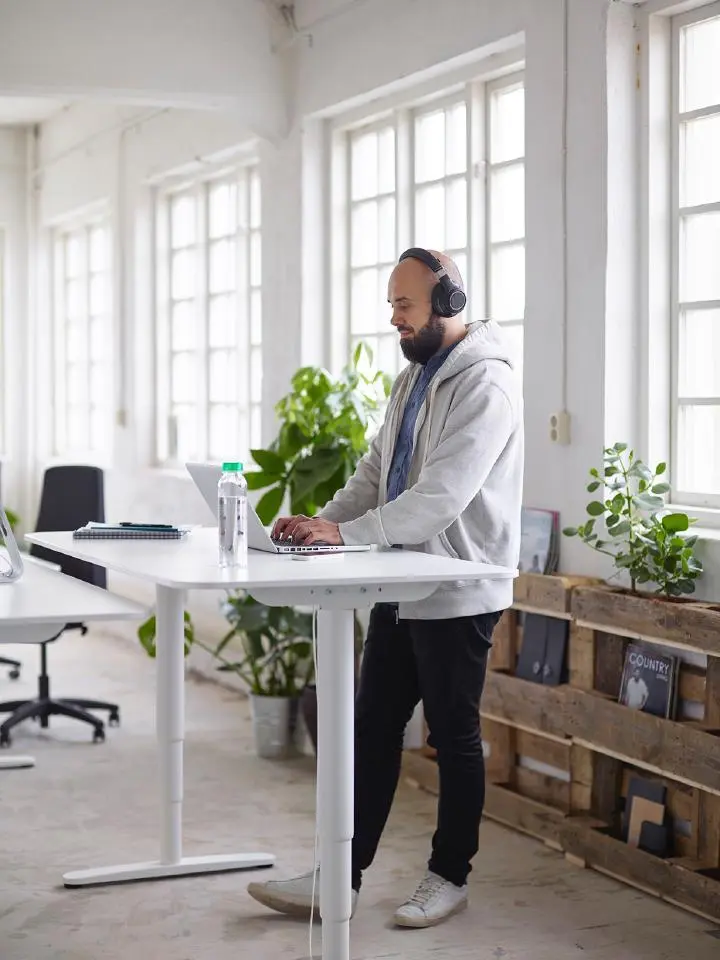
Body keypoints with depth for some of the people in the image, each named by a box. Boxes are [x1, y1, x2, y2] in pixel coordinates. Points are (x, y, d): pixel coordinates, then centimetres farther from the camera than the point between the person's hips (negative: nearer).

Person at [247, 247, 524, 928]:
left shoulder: (486, 383, -17)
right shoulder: (413, 377, 14)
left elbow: (441, 495, -26)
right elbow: (377, 471, 14)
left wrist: (348, 532, -27)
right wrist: (323, 521, -2)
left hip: (456, 595, -9)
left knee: (453, 738, 5)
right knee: (372, 729, 9)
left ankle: (449, 877, 20)